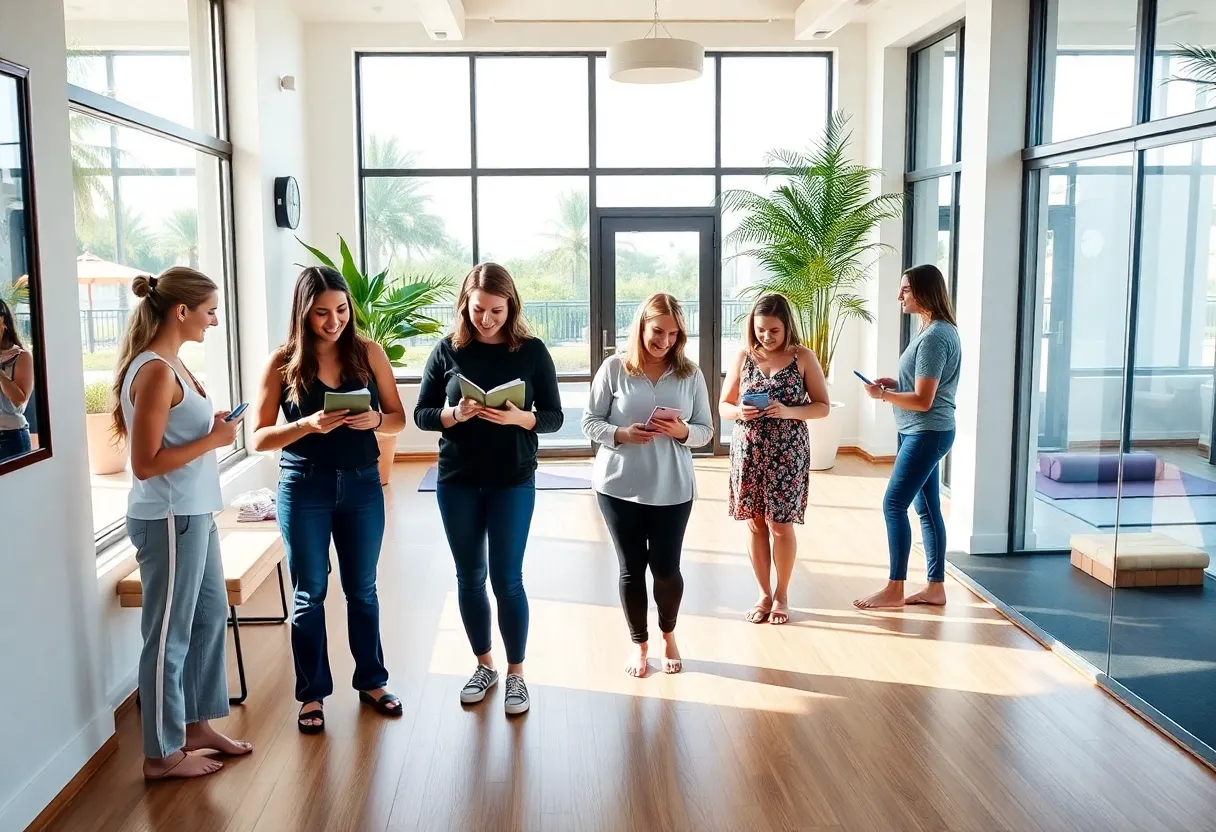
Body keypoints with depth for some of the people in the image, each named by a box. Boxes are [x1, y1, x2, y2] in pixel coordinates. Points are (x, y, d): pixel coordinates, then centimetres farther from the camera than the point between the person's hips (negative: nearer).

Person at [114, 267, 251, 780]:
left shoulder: (169, 364, 10)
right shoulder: (156, 372, -19)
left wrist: (211, 424, 4)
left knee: (210, 616, 19)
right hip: (169, 519, -10)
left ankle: (196, 725, 33)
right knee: (169, 633, 3)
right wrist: (214, 440, -17)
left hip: (192, 514, 10)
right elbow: (145, 464, -22)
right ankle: (162, 753, 18)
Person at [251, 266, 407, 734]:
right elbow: (260, 438, -7)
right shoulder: (284, 362, -6)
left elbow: (398, 419, 4)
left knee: (362, 589, 14)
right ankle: (312, 693, 22)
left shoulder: (368, 353, -2)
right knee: (309, 594, 8)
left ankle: (371, 681, 30)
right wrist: (308, 424, -23)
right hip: (304, 487, -1)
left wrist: (374, 419, -18)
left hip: (361, 483, 2)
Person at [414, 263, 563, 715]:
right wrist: (454, 414, -20)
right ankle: (484, 665, 30)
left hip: (513, 482, -2)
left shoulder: (532, 350, -4)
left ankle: (516, 673, 19)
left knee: (506, 579, 2)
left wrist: (519, 417, -22)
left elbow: (554, 417, -2)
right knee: (469, 577, 12)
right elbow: (421, 414, 1)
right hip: (457, 482, 2)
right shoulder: (448, 350, -2)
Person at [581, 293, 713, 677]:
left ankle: (669, 635, 36)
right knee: (632, 568, 9)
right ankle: (639, 643, 31)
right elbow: (590, 422, -3)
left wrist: (681, 431, -18)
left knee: (666, 568, 6)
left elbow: (706, 431, 3)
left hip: (673, 489, 1)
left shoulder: (691, 374, 0)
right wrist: (622, 435, -21)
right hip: (619, 487, -1)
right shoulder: (614, 368, -5)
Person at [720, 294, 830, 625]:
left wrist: (788, 411, -20)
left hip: (787, 454, -2)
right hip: (748, 452, 2)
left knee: (781, 525, 2)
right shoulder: (743, 357, 2)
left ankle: (781, 595, 20)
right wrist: (739, 413, -16)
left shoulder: (803, 357, -4)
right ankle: (764, 594, 23)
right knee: (756, 524, 8)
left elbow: (823, 406, -3)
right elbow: (723, 406, 7)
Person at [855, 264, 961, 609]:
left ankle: (894, 589, 1)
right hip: (923, 433, 10)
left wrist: (883, 395, -12)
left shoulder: (934, 337, -20)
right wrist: (895, 384, 8)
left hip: (927, 434, -10)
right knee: (927, 508, 12)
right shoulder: (935, 331, 13)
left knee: (894, 504, -7)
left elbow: (923, 400, -22)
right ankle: (936, 587, 18)